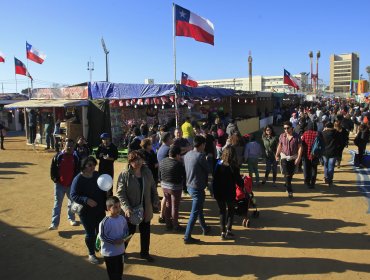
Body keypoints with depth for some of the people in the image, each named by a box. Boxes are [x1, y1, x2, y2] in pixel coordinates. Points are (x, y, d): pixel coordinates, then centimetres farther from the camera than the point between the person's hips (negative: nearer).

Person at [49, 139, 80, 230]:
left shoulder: (75, 158, -2)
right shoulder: (58, 156, -4)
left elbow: (78, 170, 5)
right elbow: (53, 168, 1)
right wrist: (54, 179, -5)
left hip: (71, 185, 2)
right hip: (59, 185, -1)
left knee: (72, 202, 16)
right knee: (57, 204, -1)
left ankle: (71, 218, 35)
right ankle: (54, 223, 2)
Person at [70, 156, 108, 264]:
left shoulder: (97, 175, 0)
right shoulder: (78, 179, -16)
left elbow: (103, 190, 11)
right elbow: (73, 195, -17)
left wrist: (105, 204, 7)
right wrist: (86, 200, -29)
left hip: (100, 210, 5)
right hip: (86, 212, -5)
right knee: (90, 234, 5)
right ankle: (91, 254, 26)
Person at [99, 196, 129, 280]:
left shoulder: (122, 219, -5)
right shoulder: (104, 222, -22)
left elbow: (126, 230, 5)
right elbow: (102, 236, -18)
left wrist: (123, 238, -13)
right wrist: (114, 241, -21)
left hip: (120, 249, 5)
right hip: (109, 251, -5)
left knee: (120, 268, 22)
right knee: (112, 270, 10)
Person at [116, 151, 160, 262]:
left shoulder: (147, 172, -2)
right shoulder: (124, 175, -16)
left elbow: (153, 188, 7)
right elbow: (120, 193, -17)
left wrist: (155, 201, 1)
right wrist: (126, 208, -26)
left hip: (146, 210, 4)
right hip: (131, 211, -4)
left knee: (146, 232, 15)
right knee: (129, 231, 11)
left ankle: (144, 252, 36)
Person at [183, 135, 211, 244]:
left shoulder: (187, 154, 3)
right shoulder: (200, 156, -20)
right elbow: (207, 170, -9)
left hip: (189, 186, 9)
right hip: (197, 188, -9)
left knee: (199, 208, 24)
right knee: (194, 213, 0)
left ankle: (205, 228, 41)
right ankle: (187, 237, 6)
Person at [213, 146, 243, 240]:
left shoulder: (218, 164, -5)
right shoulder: (233, 166, -13)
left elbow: (215, 177, -1)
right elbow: (238, 179, -8)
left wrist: (214, 191, 6)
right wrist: (242, 186, 13)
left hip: (219, 192, 2)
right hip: (230, 192, -2)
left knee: (222, 211, 15)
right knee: (231, 210, 18)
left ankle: (223, 232, 11)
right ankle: (228, 230, 8)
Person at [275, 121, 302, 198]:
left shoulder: (296, 136, -9)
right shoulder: (282, 136, -2)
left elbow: (300, 147, -9)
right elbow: (279, 146, 11)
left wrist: (298, 158, -16)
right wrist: (277, 155, 15)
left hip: (293, 158, 0)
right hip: (284, 157, 0)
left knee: (291, 174, 12)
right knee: (286, 174, -10)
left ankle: (287, 186, 36)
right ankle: (290, 191, -8)